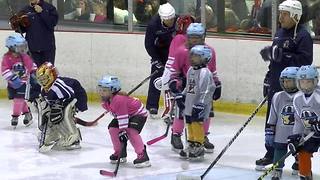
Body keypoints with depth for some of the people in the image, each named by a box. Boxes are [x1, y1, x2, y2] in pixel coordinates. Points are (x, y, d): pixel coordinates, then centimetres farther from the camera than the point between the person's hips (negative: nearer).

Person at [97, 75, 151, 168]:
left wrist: (122, 131, -33)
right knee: (112, 128, -1)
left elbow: (122, 117, -35)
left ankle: (142, 155, -29)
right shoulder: (105, 102, -5)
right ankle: (119, 152, 15)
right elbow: (117, 115, 8)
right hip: (125, 115, 10)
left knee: (131, 131, -29)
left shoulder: (119, 99, -36)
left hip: (138, 113, -10)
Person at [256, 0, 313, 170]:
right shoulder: (279, 33, 14)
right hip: (276, 85, 8)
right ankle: (271, 154, 26)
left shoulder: (303, 35, -12)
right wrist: (268, 80, 21)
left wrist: (281, 55, -27)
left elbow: (305, 60, -23)